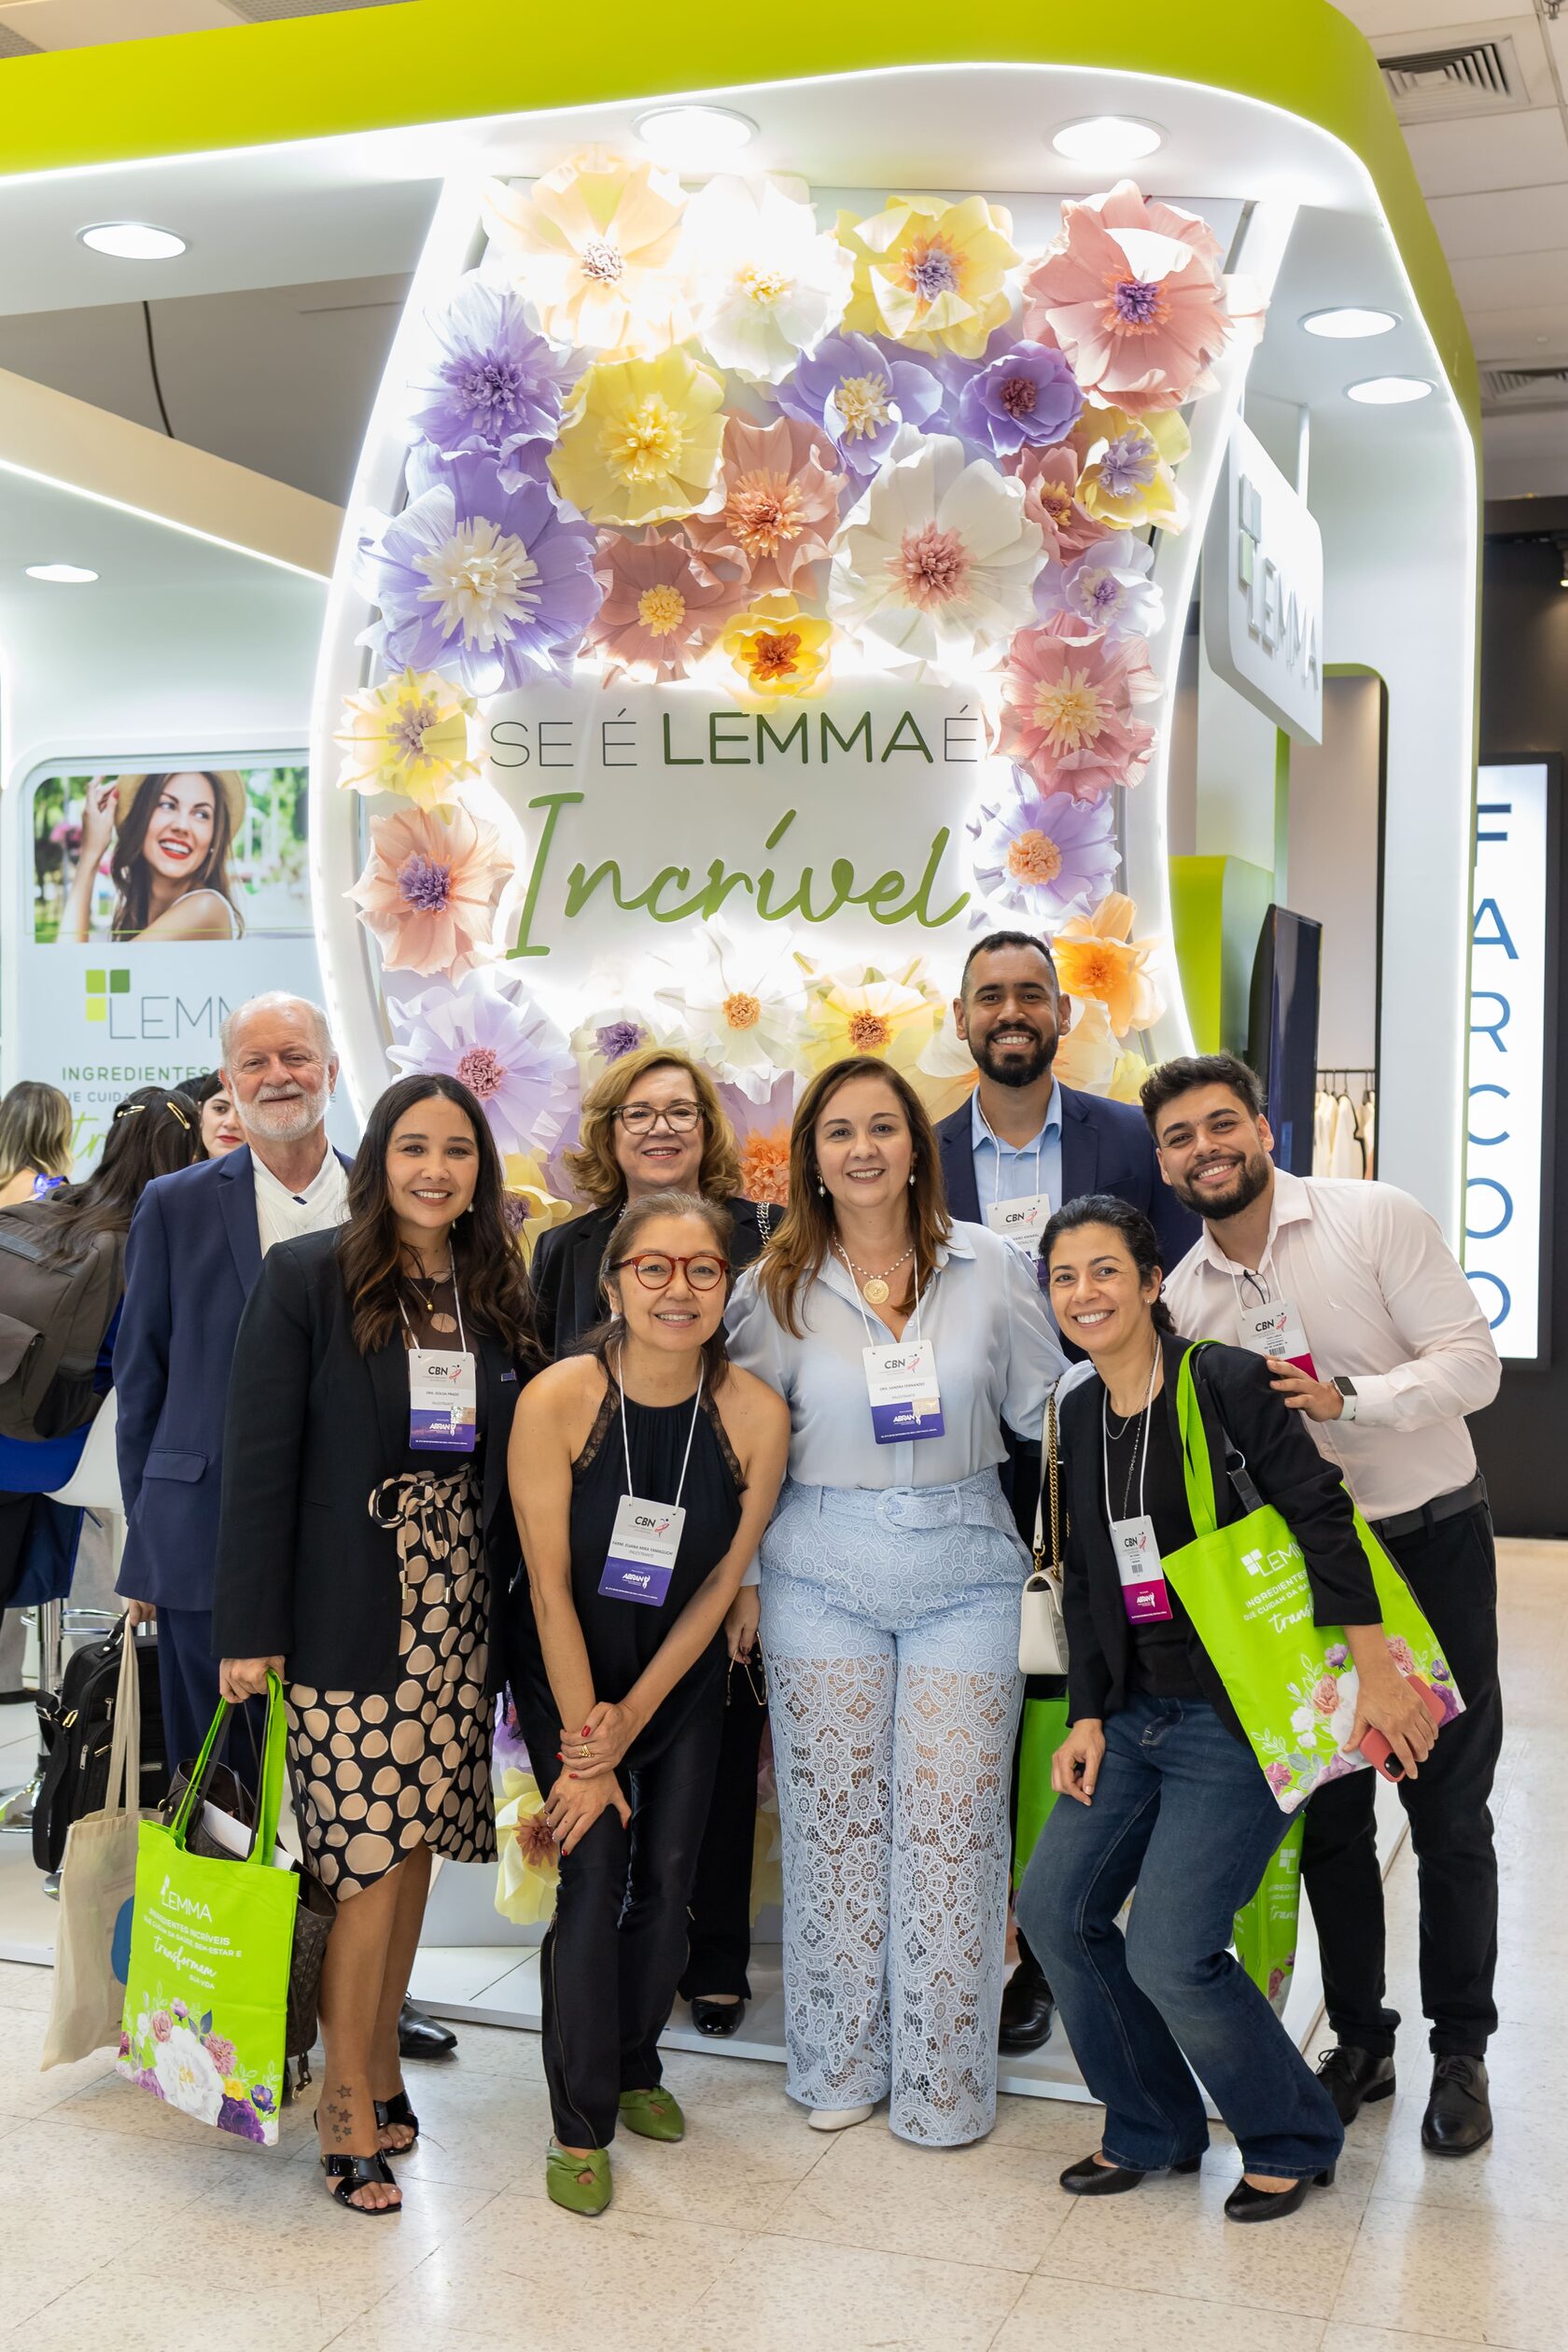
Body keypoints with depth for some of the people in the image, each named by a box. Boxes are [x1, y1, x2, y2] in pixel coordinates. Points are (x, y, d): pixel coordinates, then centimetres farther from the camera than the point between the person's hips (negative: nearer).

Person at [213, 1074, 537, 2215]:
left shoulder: (500, 1295, 8)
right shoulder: (306, 1277, -5)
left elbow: (512, 1462, 10)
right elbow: (261, 1459, -7)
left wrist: (511, 1603, 4)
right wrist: (251, 1628, -10)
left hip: (460, 1607, 4)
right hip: (349, 1609, -4)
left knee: (416, 1840, 8)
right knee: (371, 1853, -4)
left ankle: (379, 2061, 26)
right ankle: (349, 2101, 12)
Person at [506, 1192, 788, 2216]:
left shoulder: (756, 1413, -17)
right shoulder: (557, 1399, -23)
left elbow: (722, 1581, -9)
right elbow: (550, 1583, -18)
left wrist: (633, 1718, -9)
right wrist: (584, 1742, -15)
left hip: (684, 1671, 2)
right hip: (569, 1665, -2)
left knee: (670, 1876, 5)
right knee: (596, 1874, -8)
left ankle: (635, 2066, 31)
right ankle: (581, 2124, 8)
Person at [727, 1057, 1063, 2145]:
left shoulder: (989, 1266, 0)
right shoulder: (778, 1286, 2)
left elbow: (1051, 1404, 7)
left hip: (965, 1571, 0)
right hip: (822, 1573, 1)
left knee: (951, 1818, 1)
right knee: (835, 1814, 7)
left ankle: (943, 2078, 16)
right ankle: (839, 2064, 23)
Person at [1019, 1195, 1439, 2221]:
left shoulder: (1224, 1382, -13)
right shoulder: (1077, 1414, 8)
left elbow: (1324, 1521, -15)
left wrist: (1379, 1676, -17)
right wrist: (1088, 1715, 6)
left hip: (1243, 1715, -7)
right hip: (1137, 1711, 7)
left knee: (1171, 1955, -11)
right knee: (1057, 1907, 3)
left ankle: (1295, 2142, 16)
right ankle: (1153, 2130, 24)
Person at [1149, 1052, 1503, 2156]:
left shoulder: (1376, 1217, -11)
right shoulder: (1185, 1296, 2)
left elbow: (1473, 1360, -16)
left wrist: (1344, 1398, -29)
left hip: (1432, 1542, -3)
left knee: (1450, 1816, 5)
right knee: (1327, 1814, 10)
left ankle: (1462, 2052, 21)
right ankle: (1359, 2037, 26)